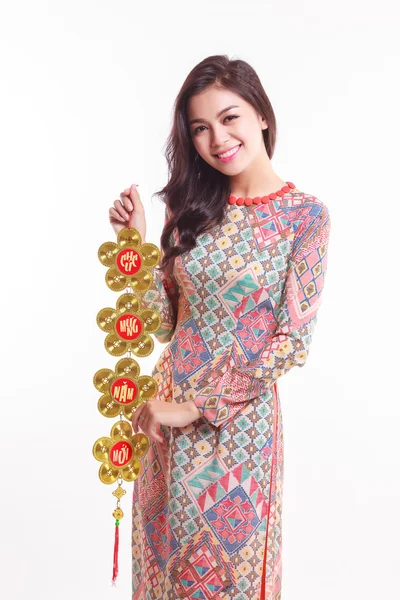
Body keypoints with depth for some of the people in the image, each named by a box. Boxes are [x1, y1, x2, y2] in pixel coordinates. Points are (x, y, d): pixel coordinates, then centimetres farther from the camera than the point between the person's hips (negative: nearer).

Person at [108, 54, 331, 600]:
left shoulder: (305, 215, -10)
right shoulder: (190, 207, 2)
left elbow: (293, 342, -13)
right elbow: (166, 321, 2)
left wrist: (195, 407, -14)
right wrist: (137, 241, -9)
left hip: (240, 415, -4)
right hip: (167, 410, 4)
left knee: (228, 550, 15)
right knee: (165, 550, 20)